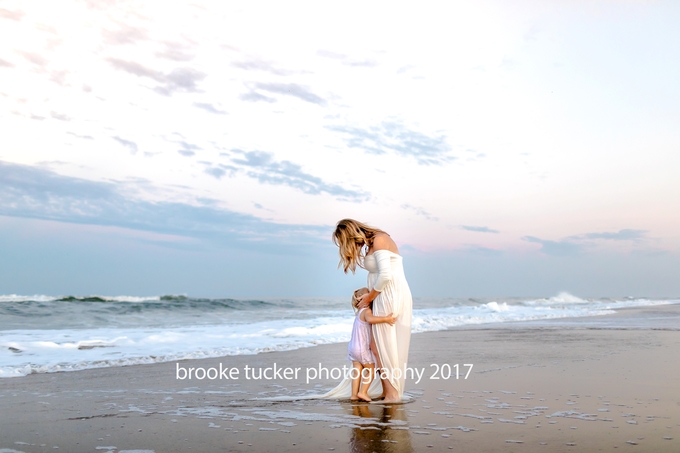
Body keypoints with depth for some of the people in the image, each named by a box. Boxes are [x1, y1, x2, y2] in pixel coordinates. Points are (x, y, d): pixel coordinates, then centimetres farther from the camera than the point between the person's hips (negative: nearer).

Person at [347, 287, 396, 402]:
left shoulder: (359, 312, 14)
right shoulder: (366, 311, -17)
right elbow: (370, 319, -40)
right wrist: (385, 319, -39)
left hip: (353, 347, 8)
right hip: (362, 348, -8)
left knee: (357, 371, 8)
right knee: (371, 370, 5)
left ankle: (354, 394, 8)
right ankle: (363, 392, 0)